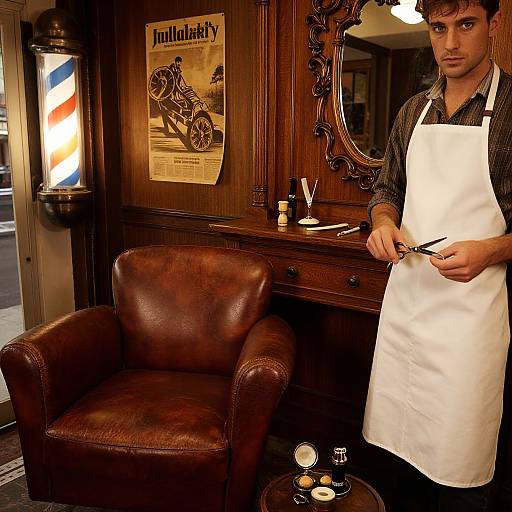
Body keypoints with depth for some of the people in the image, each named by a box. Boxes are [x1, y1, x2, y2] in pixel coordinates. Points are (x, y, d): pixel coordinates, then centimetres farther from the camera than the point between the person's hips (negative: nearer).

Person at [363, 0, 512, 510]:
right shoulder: (414, 110, 11)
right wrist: (383, 223, -2)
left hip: (469, 304, -5)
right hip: (404, 296, 5)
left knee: (459, 470, 6)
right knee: (400, 447, 16)